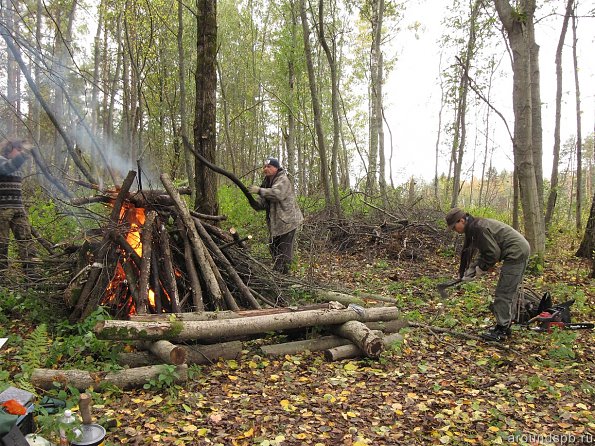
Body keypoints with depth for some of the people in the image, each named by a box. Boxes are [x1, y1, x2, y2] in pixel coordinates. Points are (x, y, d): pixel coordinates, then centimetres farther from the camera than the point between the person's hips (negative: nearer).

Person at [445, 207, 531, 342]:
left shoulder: (478, 228, -21)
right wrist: (468, 273, 14)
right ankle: (504, 325, 26)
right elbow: (483, 253, 17)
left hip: (516, 253, -11)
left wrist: (479, 269, -7)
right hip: (521, 251, 11)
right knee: (508, 292, 17)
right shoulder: (473, 228, 10)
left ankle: (501, 331, 2)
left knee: (504, 293, -5)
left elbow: (493, 253, -21)